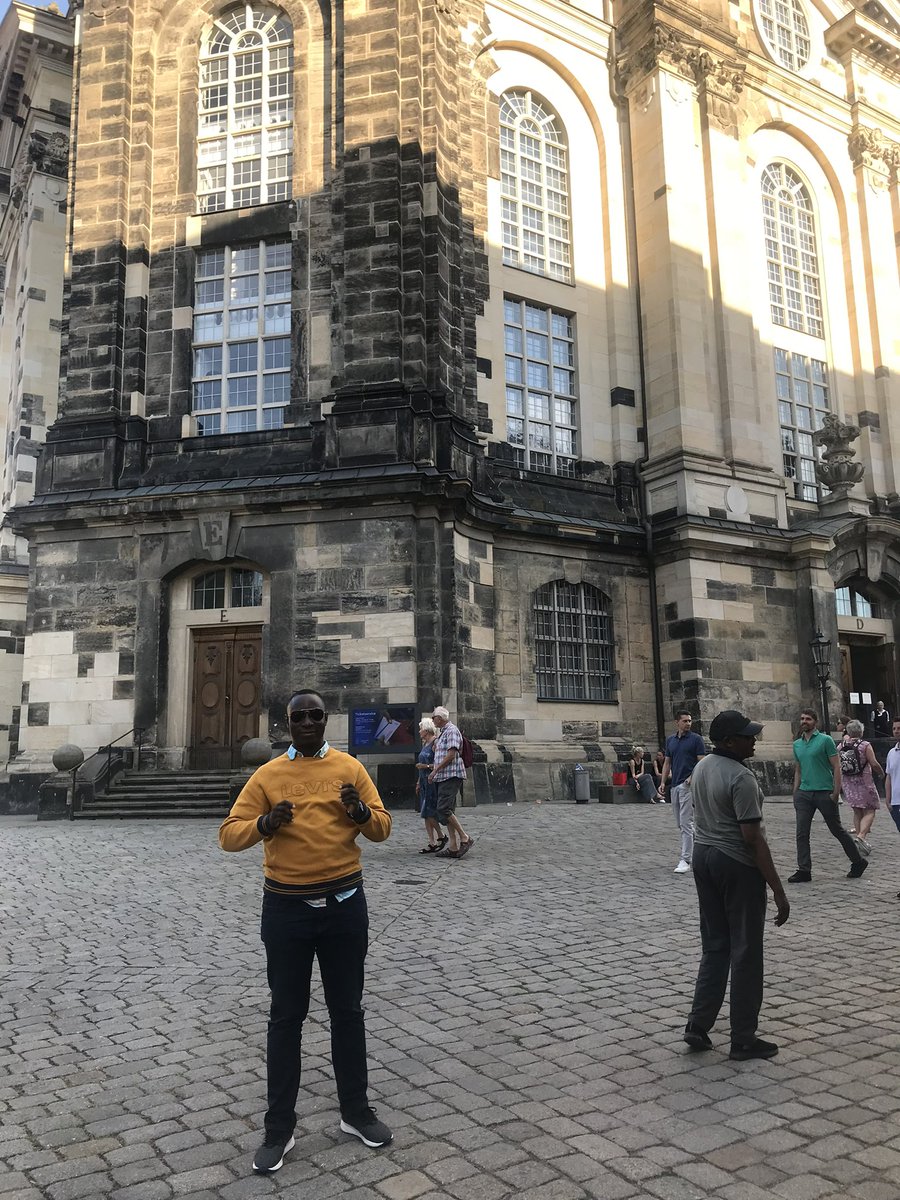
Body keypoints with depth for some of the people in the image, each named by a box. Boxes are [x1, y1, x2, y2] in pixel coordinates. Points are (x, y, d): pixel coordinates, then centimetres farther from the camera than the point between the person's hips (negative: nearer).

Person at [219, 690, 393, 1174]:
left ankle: (356, 1111, 31)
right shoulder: (267, 775, -1)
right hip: (286, 907, -1)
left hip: (344, 903, 1)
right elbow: (229, 834, -4)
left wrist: (360, 811, -19)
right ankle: (279, 1128, 23)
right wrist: (266, 823, -23)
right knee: (286, 1017, 9)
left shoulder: (349, 768, 1)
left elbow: (382, 828, 2)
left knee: (348, 1011, 14)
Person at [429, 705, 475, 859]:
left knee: (444, 810, -16)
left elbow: (451, 754, -18)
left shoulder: (451, 731, -9)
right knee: (447, 811, 7)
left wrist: (435, 770, -15)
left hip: (451, 776, -10)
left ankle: (465, 838, -9)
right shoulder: (442, 733, 21)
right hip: (444, 777, 10)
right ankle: (453, 847, 7)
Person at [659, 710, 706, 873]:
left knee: (686, 823, -10)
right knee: (680, 824, 12)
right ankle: (692, 851, 25)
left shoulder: (696, 739, -3)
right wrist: (663, 783, 7)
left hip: (689, 785, -7)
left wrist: (693, 776, -23)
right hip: (674, 785, 7)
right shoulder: (670, 741, 13)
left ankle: (685, 860, -10)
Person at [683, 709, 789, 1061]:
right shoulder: (741, 777, -21)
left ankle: (698, 1025, 17)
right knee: (745, 953, 4)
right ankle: (743, 1039, 14)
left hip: (703, 855, 8)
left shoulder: (701, 767, 6)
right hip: (738, 863, -8)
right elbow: (753, 837, -23)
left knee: (714, 946, 17)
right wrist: (778, 891, -19)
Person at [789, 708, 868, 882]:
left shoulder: (825, 740, -6)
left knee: (837, 830, 7)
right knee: (802, 834, 1)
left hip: (824, 793, -5)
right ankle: (804, 871, 6)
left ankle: (858, 862, 26)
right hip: (804, 794, 5)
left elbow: (836, 767, -8)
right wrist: (795, 794, 12)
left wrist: (836, 792, -14)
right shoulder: (797, 744, 11)